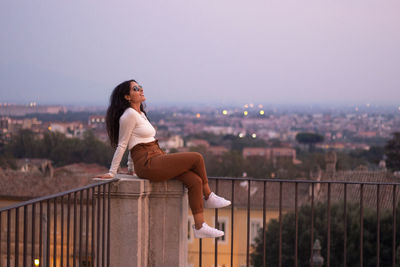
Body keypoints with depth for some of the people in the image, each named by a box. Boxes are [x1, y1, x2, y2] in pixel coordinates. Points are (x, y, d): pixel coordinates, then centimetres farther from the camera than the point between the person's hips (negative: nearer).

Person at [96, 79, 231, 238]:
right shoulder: (129, 115, -9)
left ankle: (199, 227, -8)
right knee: (197, 158, -13)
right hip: (147, 164, -9)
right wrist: (111, 173, -9)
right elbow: (122, 145, -9)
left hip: (157, 160, 9)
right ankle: (208, 197, 7)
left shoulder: (140, 114, 21)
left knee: (195, 181, -8)